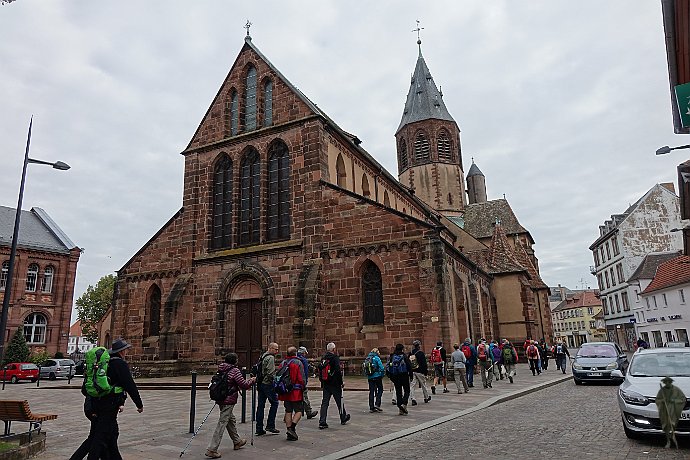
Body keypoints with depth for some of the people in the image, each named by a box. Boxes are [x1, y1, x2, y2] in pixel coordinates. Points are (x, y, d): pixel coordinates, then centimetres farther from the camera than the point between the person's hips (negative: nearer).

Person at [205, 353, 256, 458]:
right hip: (229, 401, -8)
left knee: (231, 419, 21)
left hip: (221, 399, 8)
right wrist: (252, 380, 1)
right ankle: (212, 449, -3)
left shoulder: (221, 370, 8)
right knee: (222, 423, -4)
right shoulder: (234, 371, -15)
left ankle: (237, 441, 37)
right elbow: (244, 385, -17)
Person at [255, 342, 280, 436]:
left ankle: (259, 429, 13)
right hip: (268, 384, -9)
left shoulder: (263, 356, 16)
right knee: (274, 403, 1)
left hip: (260, 384, 9)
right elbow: (271, 373, -20)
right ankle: (270, 426, 2)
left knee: (260, 405, 9)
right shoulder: (271, 358, -12)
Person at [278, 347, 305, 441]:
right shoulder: (298, 363, -8)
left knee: (288, 411, 11)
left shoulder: (283, 363, 7)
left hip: (285, 391, 5)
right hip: (296, 391, -5)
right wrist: (303, 388, -1)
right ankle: (292, 427, -12)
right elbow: (301, 378, -12)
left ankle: (289, 432, 13)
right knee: (299, 410, 4)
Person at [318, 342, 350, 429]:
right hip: (335, 384, -5)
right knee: (339, 401, 12)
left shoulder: (323, 359, 7)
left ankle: (322, 422, 0)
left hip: (326, 385, 5)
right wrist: (341, 382, -10)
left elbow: (320, 371, 12)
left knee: (324, 402, 6)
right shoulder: (335, 358, -14)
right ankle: (343, 418, 27)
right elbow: (338, 371, -19)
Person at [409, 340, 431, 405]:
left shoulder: (410, 354, 6)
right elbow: (424, 364, -13)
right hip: (419, 372, -4)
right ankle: (426, 398, 28)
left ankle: (413, 399, -8)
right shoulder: (421, 353, -12)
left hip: (412, 371, 4)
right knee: (423, 385, 13)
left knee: (412, 385, 3)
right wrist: (426, 371, -7)